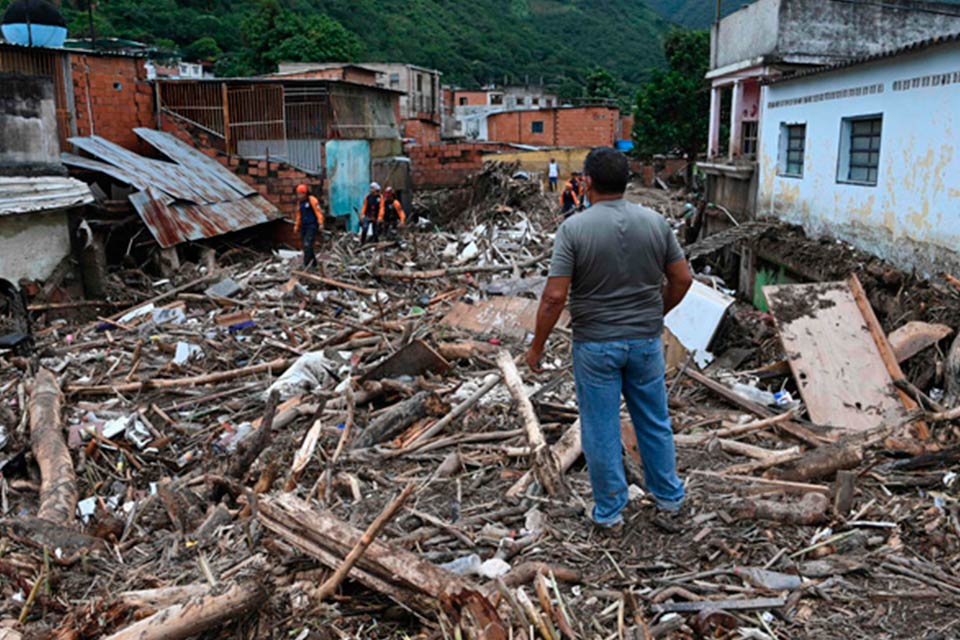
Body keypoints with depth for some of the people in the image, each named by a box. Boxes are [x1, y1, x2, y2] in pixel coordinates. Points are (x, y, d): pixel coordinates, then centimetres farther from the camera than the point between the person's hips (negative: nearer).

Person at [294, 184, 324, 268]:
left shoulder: (312, 200, -8)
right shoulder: (299, 202, 15)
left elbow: (318, 211, -13)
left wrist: (320, 223, -21)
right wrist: (296, 226, 21)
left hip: (312, 226, -7)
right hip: (303, 227, 7)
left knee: (307, 245, -16)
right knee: (305, 245, 6)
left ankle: (306, 264, -14)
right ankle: (313, 263, 18)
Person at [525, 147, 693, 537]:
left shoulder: (574, 228, -14)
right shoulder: (655, 222, -2)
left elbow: (555, 296, -17)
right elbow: (682, 279, 4)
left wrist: (537, 345, -5)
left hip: (596, 345, -3)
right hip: (646, 342, 4)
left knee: (601, 431, 9)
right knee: (655, 424, 17)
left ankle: (610, 515, 21)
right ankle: (669, 504, 30)